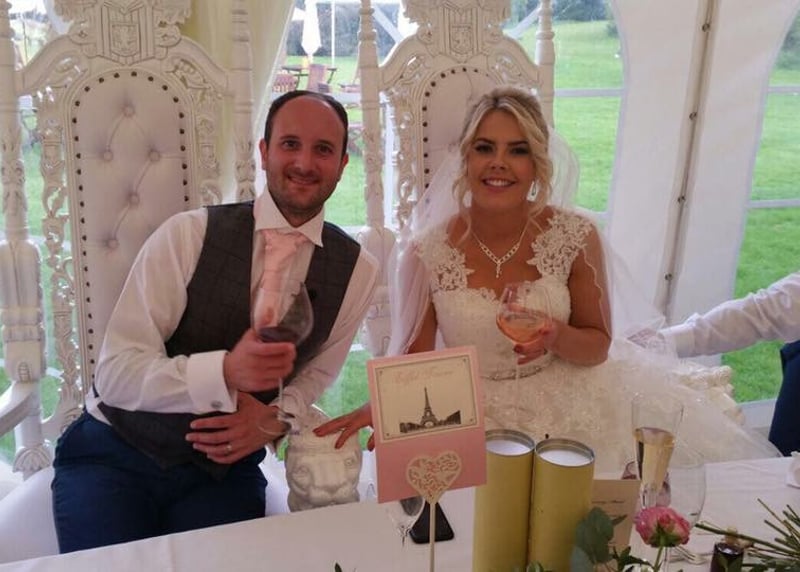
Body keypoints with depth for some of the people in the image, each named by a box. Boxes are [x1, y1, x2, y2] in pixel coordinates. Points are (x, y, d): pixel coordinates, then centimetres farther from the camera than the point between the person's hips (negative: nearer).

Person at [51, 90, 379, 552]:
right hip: (117, 452, -1)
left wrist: (274, 419, -13)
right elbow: (115, 374, -19)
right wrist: (226, 371, -36)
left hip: (226, 465, 2)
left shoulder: (357, 270, -5)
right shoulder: (189, 235, -16)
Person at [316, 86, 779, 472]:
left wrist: (557, 337, -22)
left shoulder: (576, 237, -9)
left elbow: (598, 345, 0)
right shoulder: (427, 252, -10)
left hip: (565, 412, 1)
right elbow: (415, 354, -2)